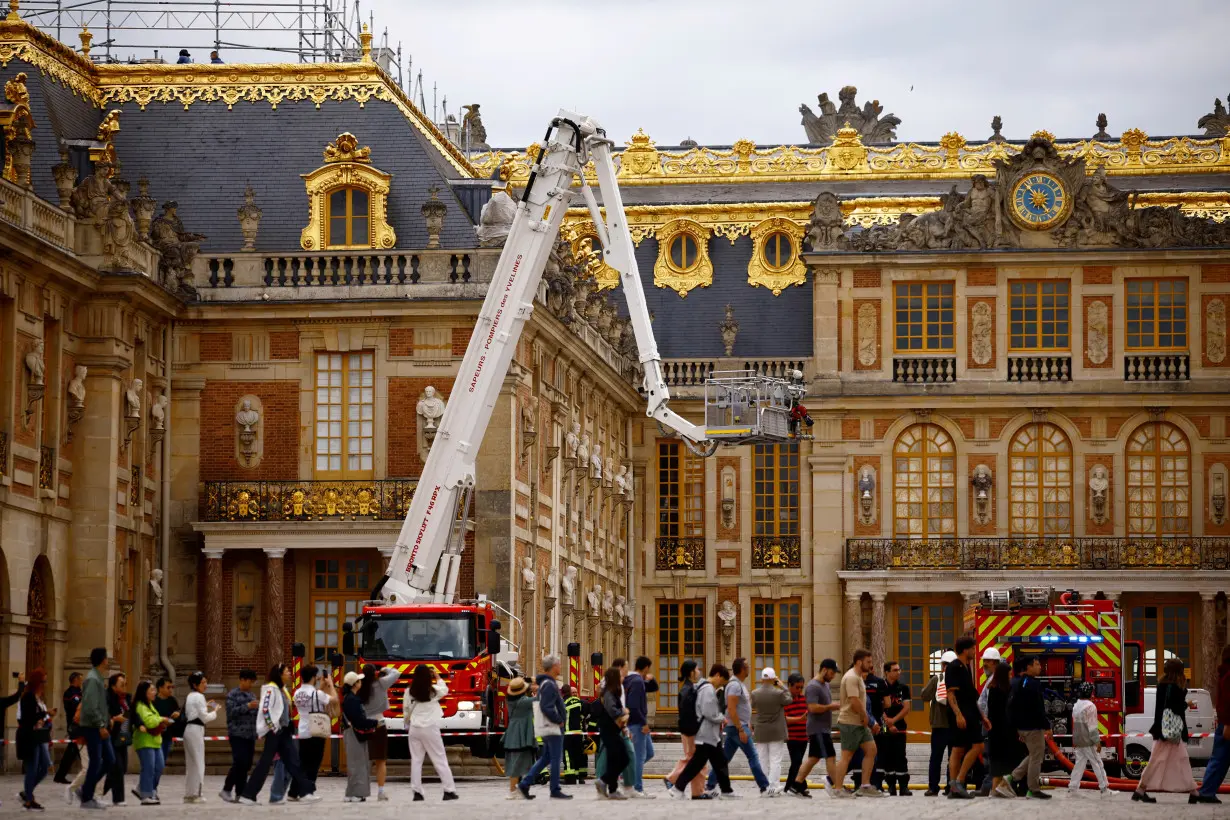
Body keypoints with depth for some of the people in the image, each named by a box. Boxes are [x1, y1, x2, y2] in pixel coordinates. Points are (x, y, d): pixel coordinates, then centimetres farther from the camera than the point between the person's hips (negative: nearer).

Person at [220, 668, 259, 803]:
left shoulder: (251, 695, 18)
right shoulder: (232, 695, -3)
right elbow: (231, 712, -15)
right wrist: (247, 706, -23)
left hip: (250, 735, 7)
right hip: (238, 734, -7)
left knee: (247, 765, 4)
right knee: (240, 763, -13)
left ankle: (240, 793, 9)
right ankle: (226, 790, -3)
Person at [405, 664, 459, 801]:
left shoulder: (409, 692, 0)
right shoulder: (433, 691, -5)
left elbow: (407, 711, 9)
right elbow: (445, 689, 17)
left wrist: (407, 725, 24)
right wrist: (437, 676, 26)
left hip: (414, 728, 2)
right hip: (430, 729, -2)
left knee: (416, 760, 5)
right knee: (440, 760, 3)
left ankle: (417, 792, 0)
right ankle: (449, 791, 2)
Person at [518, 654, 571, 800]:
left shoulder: (545, 683, 16)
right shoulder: (549, 685, -16)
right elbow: (546, 708, -24)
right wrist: (559, 721, -15)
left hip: (547, 727, 10)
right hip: (552, 728, -10)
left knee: (545, 758, 15)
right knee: (556, 759, -5)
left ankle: (525, 783, 11)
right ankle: (555, 791, -2)